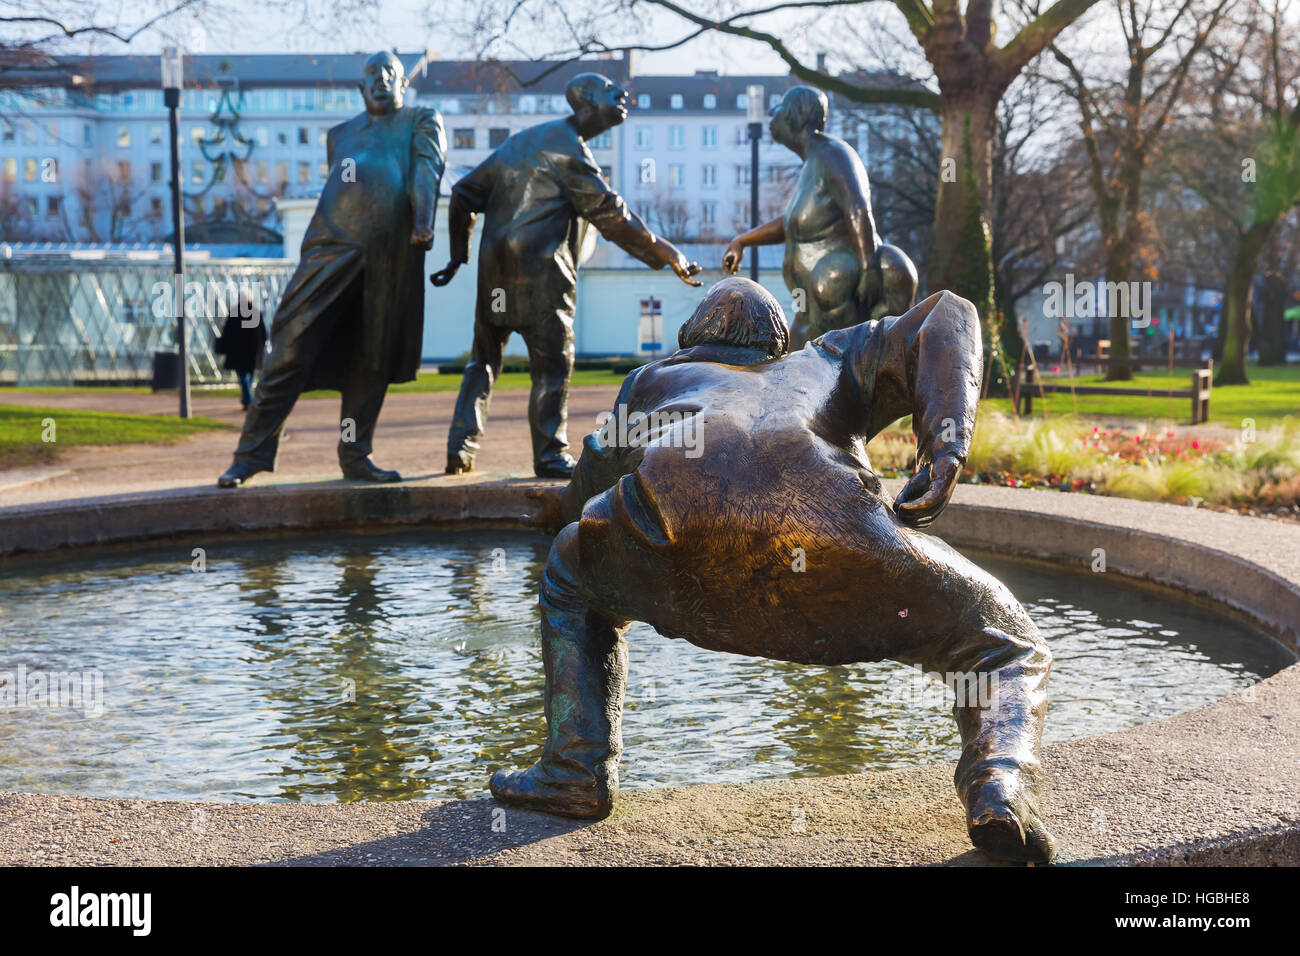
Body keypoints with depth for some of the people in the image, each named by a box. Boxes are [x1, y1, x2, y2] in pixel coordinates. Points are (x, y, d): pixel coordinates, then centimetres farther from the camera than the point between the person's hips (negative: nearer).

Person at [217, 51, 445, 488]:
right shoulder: (340, 134, 27)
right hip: (333, 245, 2)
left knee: (372, 361, 2)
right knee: (292, 348, -5)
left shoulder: (422, 121, 16)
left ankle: (354, 457, 13)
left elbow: (428, 169, -2)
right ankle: (252, 452, 0)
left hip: (391, 258, -2)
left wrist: (423, 222, -20)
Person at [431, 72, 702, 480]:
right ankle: (550, 455, 0)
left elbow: (466, 192, 20)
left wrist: (459, 254, 22)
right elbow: (610, 214, -10)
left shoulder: (522, 140, 20)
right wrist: (666, 254, -6)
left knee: (484, 358, 14)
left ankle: (460, 447, 11)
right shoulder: (568, 148, -6)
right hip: (540, 270, -8)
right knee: (553, 361, -1)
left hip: (493, 264, 8)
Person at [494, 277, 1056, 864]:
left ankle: (576, 771, 27)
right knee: (1009, 646, 20)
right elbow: (946, 316, 28)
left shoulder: (651, 380, 45)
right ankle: (1001, 786, -9)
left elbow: (600, 469, 56)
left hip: (672, 511, 1)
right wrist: (945, 446, 12)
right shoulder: (831, 362, 44)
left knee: (570, 576, 38)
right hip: (828, 522, -1)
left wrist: (564, 506, 81)